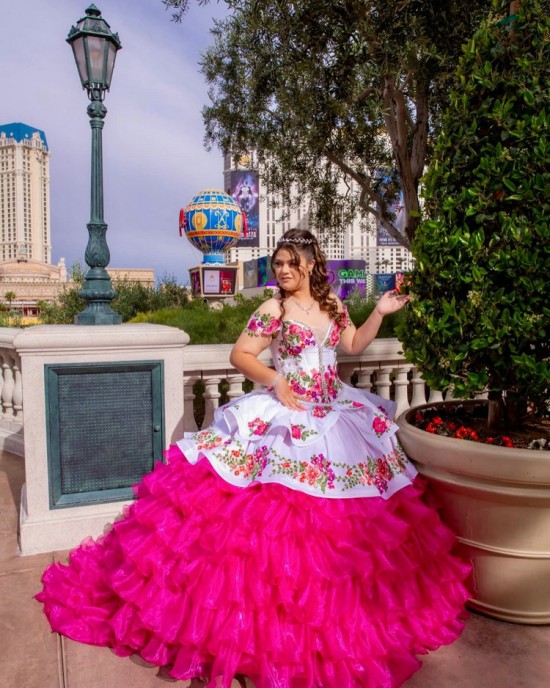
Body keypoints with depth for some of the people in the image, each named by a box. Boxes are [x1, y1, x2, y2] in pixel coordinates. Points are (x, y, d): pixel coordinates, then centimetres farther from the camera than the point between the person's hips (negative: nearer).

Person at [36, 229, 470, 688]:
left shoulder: (332, 305, 8)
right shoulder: (273, 310, -7)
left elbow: (354, 346, 17)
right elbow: (240, 354, -7)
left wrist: (380, 312, 9)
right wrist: (276, 381, -16)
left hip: (335, 414, 6)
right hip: (285, 418, -5)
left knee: (334, 524, 12)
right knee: (277, 509, -8)